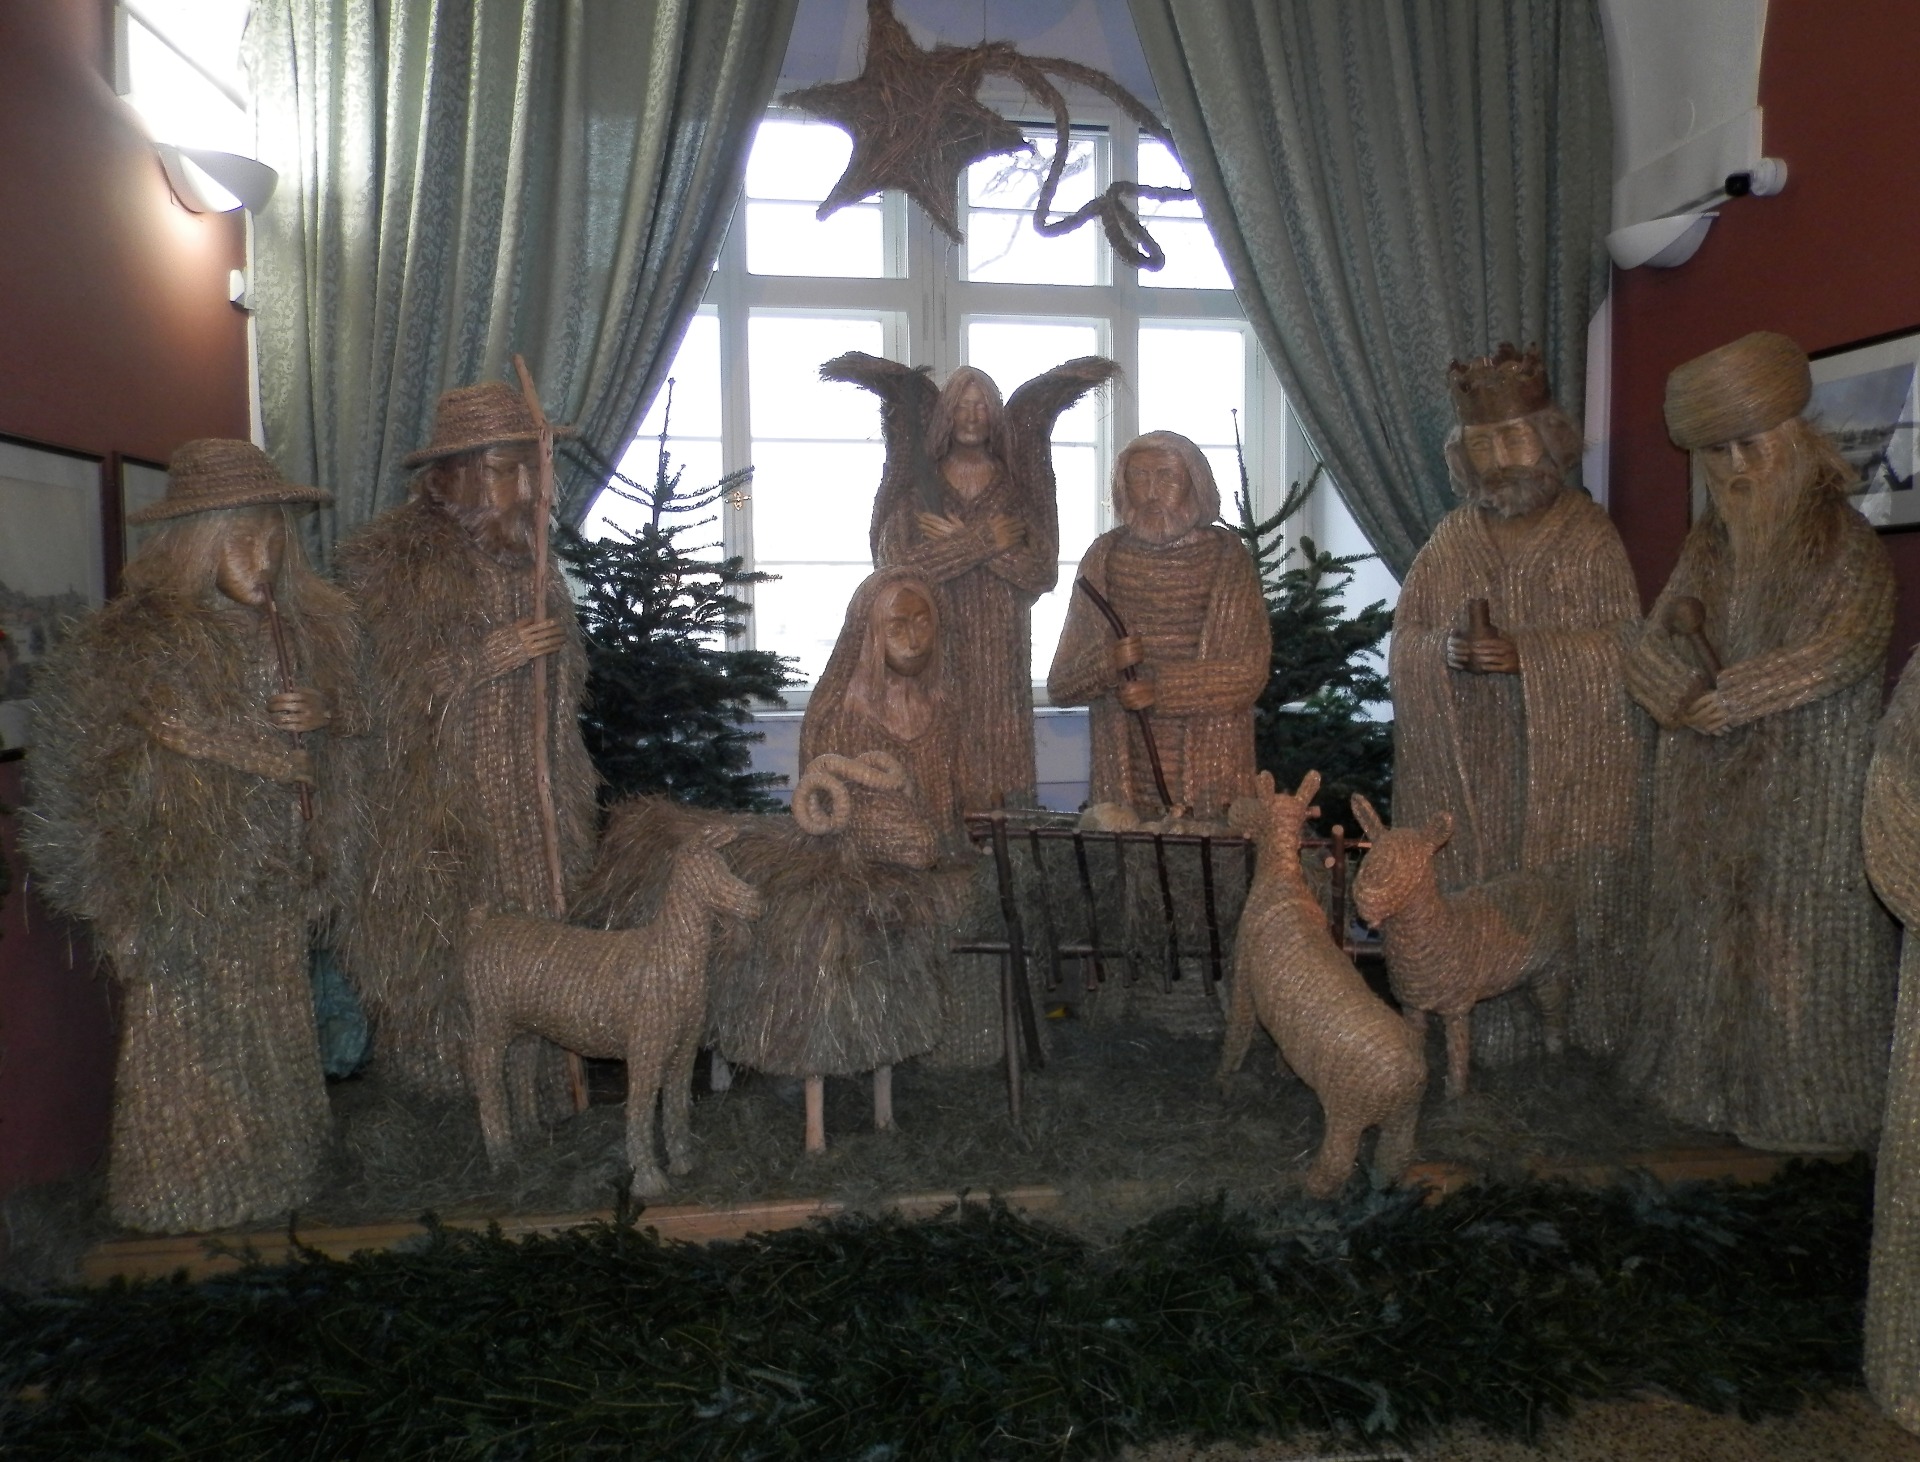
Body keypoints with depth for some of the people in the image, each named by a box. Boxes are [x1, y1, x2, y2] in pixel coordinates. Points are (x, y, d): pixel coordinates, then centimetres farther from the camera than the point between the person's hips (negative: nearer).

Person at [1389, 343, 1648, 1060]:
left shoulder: (1588, 532, 1)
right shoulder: (1451, 541, 10)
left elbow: (1623, 645, -6)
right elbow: (1404, 643, 7)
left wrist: (1525, 655, -19)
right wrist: (1444, 651, -15)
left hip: (1570, 762, -2)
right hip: (1470, 764, 2)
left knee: (1569, 896, -2)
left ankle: (1579, 1031, 13)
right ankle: (1492, 1029, 10)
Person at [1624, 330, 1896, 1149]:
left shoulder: (1846, 545, -4)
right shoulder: (1708, 546, 10)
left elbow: (1847, 649, -16)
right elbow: (1651, 647, 5)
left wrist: (1728, 698, -17)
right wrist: (1680, 628, -17)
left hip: (1807, 778, -5)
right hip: (1707, 775, 5)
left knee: (1798, 931, -1)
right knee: (1705, 920, 9)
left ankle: (1803, 1098, 12)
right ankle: (1704, 1073, 21)